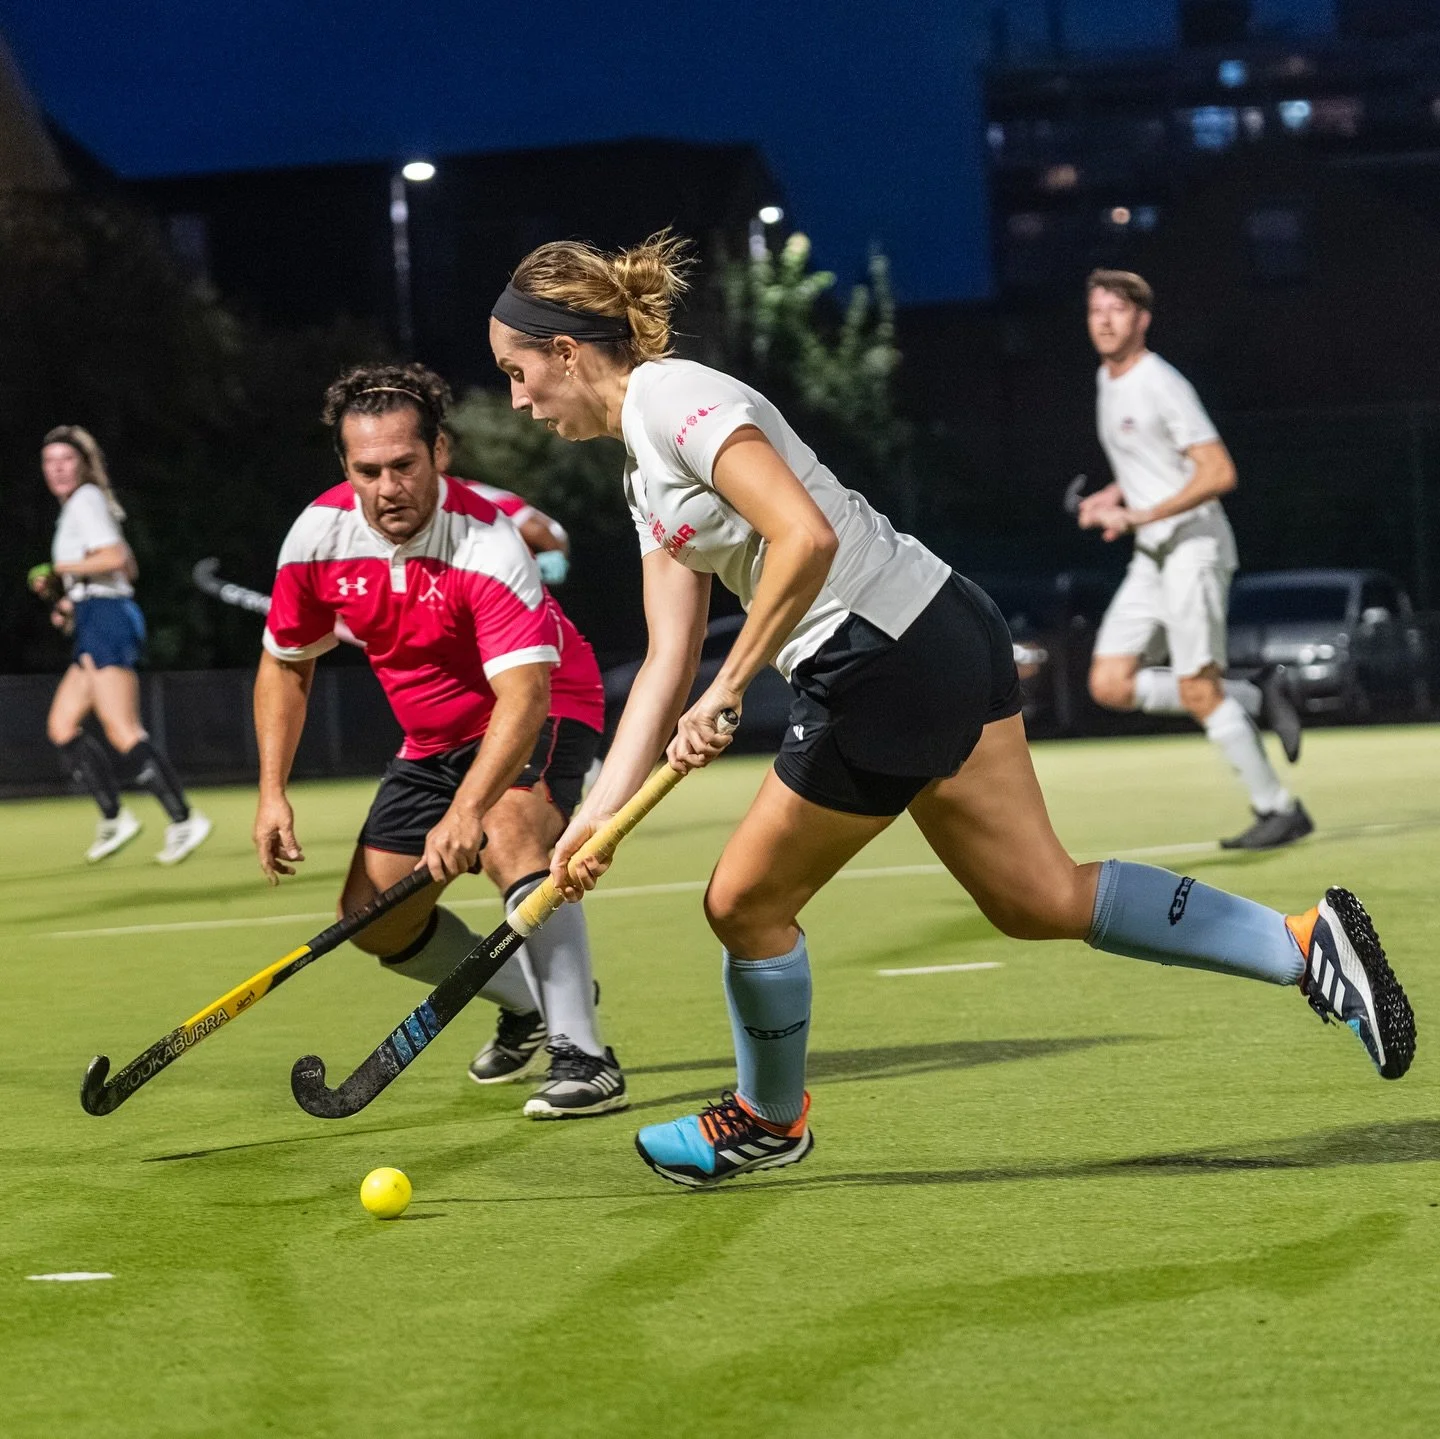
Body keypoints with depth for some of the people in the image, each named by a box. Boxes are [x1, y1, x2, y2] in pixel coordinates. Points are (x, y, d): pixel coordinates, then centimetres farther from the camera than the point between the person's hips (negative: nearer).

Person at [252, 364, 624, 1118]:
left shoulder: (488, 546, -33)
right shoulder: (319, 537, -15)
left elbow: (523, 697, -42)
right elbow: (285, 665, 2)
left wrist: (466, 809, -55)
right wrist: (272, 793, -7)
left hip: (543, 714, -7)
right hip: (431, 739, 7)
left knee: (509, 836, -36)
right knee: (374, 920, 6)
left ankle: (582, 1055, -35)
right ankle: (527, 1000, 32)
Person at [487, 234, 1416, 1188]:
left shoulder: (671, 397, -12)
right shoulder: (647, 471, 18)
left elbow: (806, 538, -26)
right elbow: (668, 662, 15)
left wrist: (728, 690, -19)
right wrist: (596, 817, 9)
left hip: (890, 667, -10)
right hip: (944, 640, 10)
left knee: (745, 901, 7)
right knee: (1043, 900, 12)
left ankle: (769, 1118, 30)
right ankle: (1304, 943, 13)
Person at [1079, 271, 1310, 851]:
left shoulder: (1162, 385, -15)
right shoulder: (1106, 380, 13)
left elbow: (1219, 473, -20)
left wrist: (1144, 514, -24)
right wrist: (1114, 496, 11)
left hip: (1192, 546, -9)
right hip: (1150, 556, 9)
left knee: (1197, 691, -11)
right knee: (1110, 685, 0)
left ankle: (1278, 809, 0)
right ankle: (1258, 697, 9)